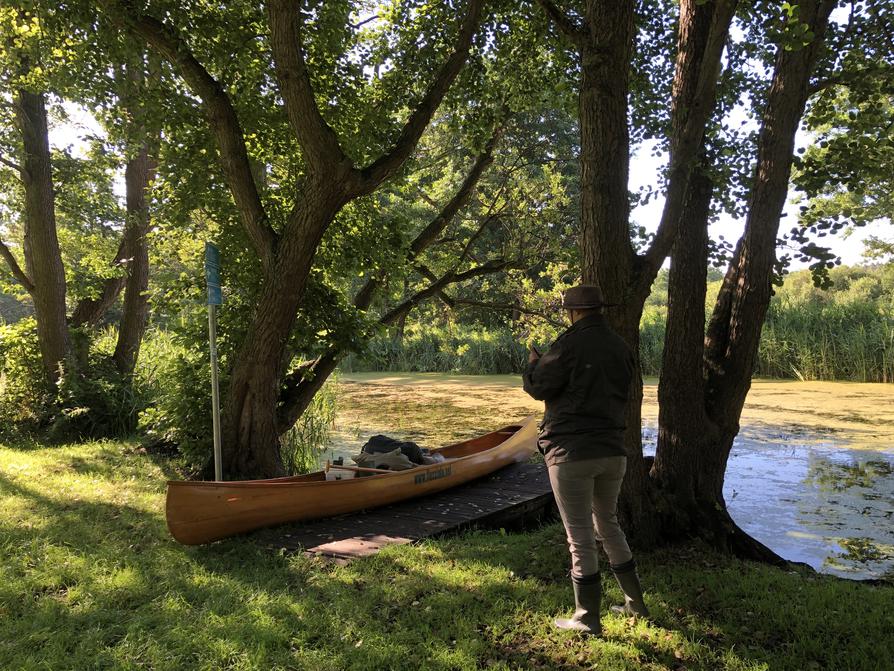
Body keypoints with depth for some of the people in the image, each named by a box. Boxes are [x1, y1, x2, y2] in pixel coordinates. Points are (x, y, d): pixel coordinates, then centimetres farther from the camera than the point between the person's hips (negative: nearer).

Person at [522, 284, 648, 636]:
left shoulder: (571, 344, -13)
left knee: (581, 535, 3)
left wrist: (534, 364, 11)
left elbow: (540, 387, -11)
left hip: (572, 453, -7)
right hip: (613, 451, 7)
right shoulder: (621, 348, 8)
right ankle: (635, 603, 31)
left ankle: (588, 618, 13)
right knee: (608, 524, 23)